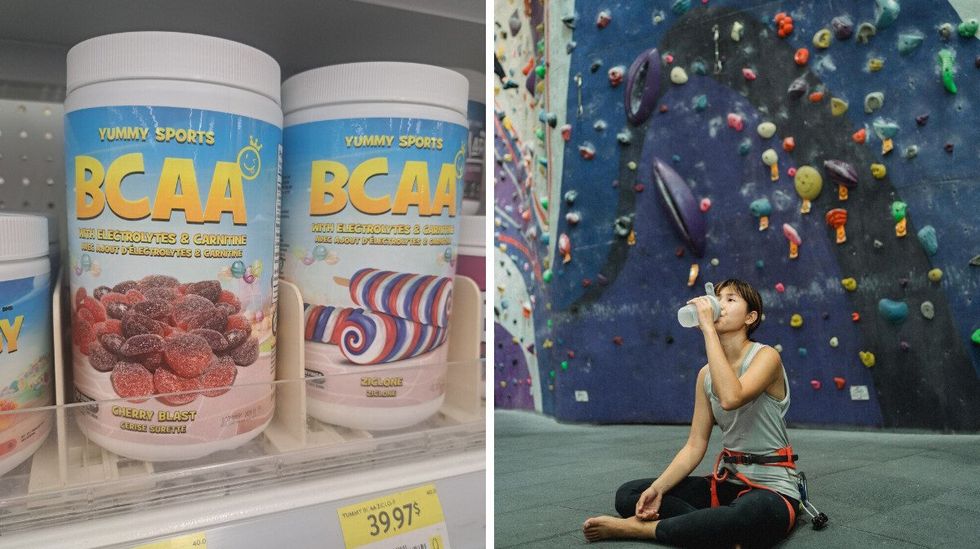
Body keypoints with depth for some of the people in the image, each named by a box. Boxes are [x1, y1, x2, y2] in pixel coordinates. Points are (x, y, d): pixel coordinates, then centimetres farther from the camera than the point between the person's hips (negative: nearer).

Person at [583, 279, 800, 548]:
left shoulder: (766, 356, -12)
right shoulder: (706, 373, 5)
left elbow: (731, 398, -35)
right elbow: (695, 446, 2)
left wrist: (707, 326, -27)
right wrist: (658, 488, -13)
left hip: (771, 488, -6)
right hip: (726, 481, 6)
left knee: (749, 517, -43)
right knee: (628, 494, -7)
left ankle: (638, 527, -25)